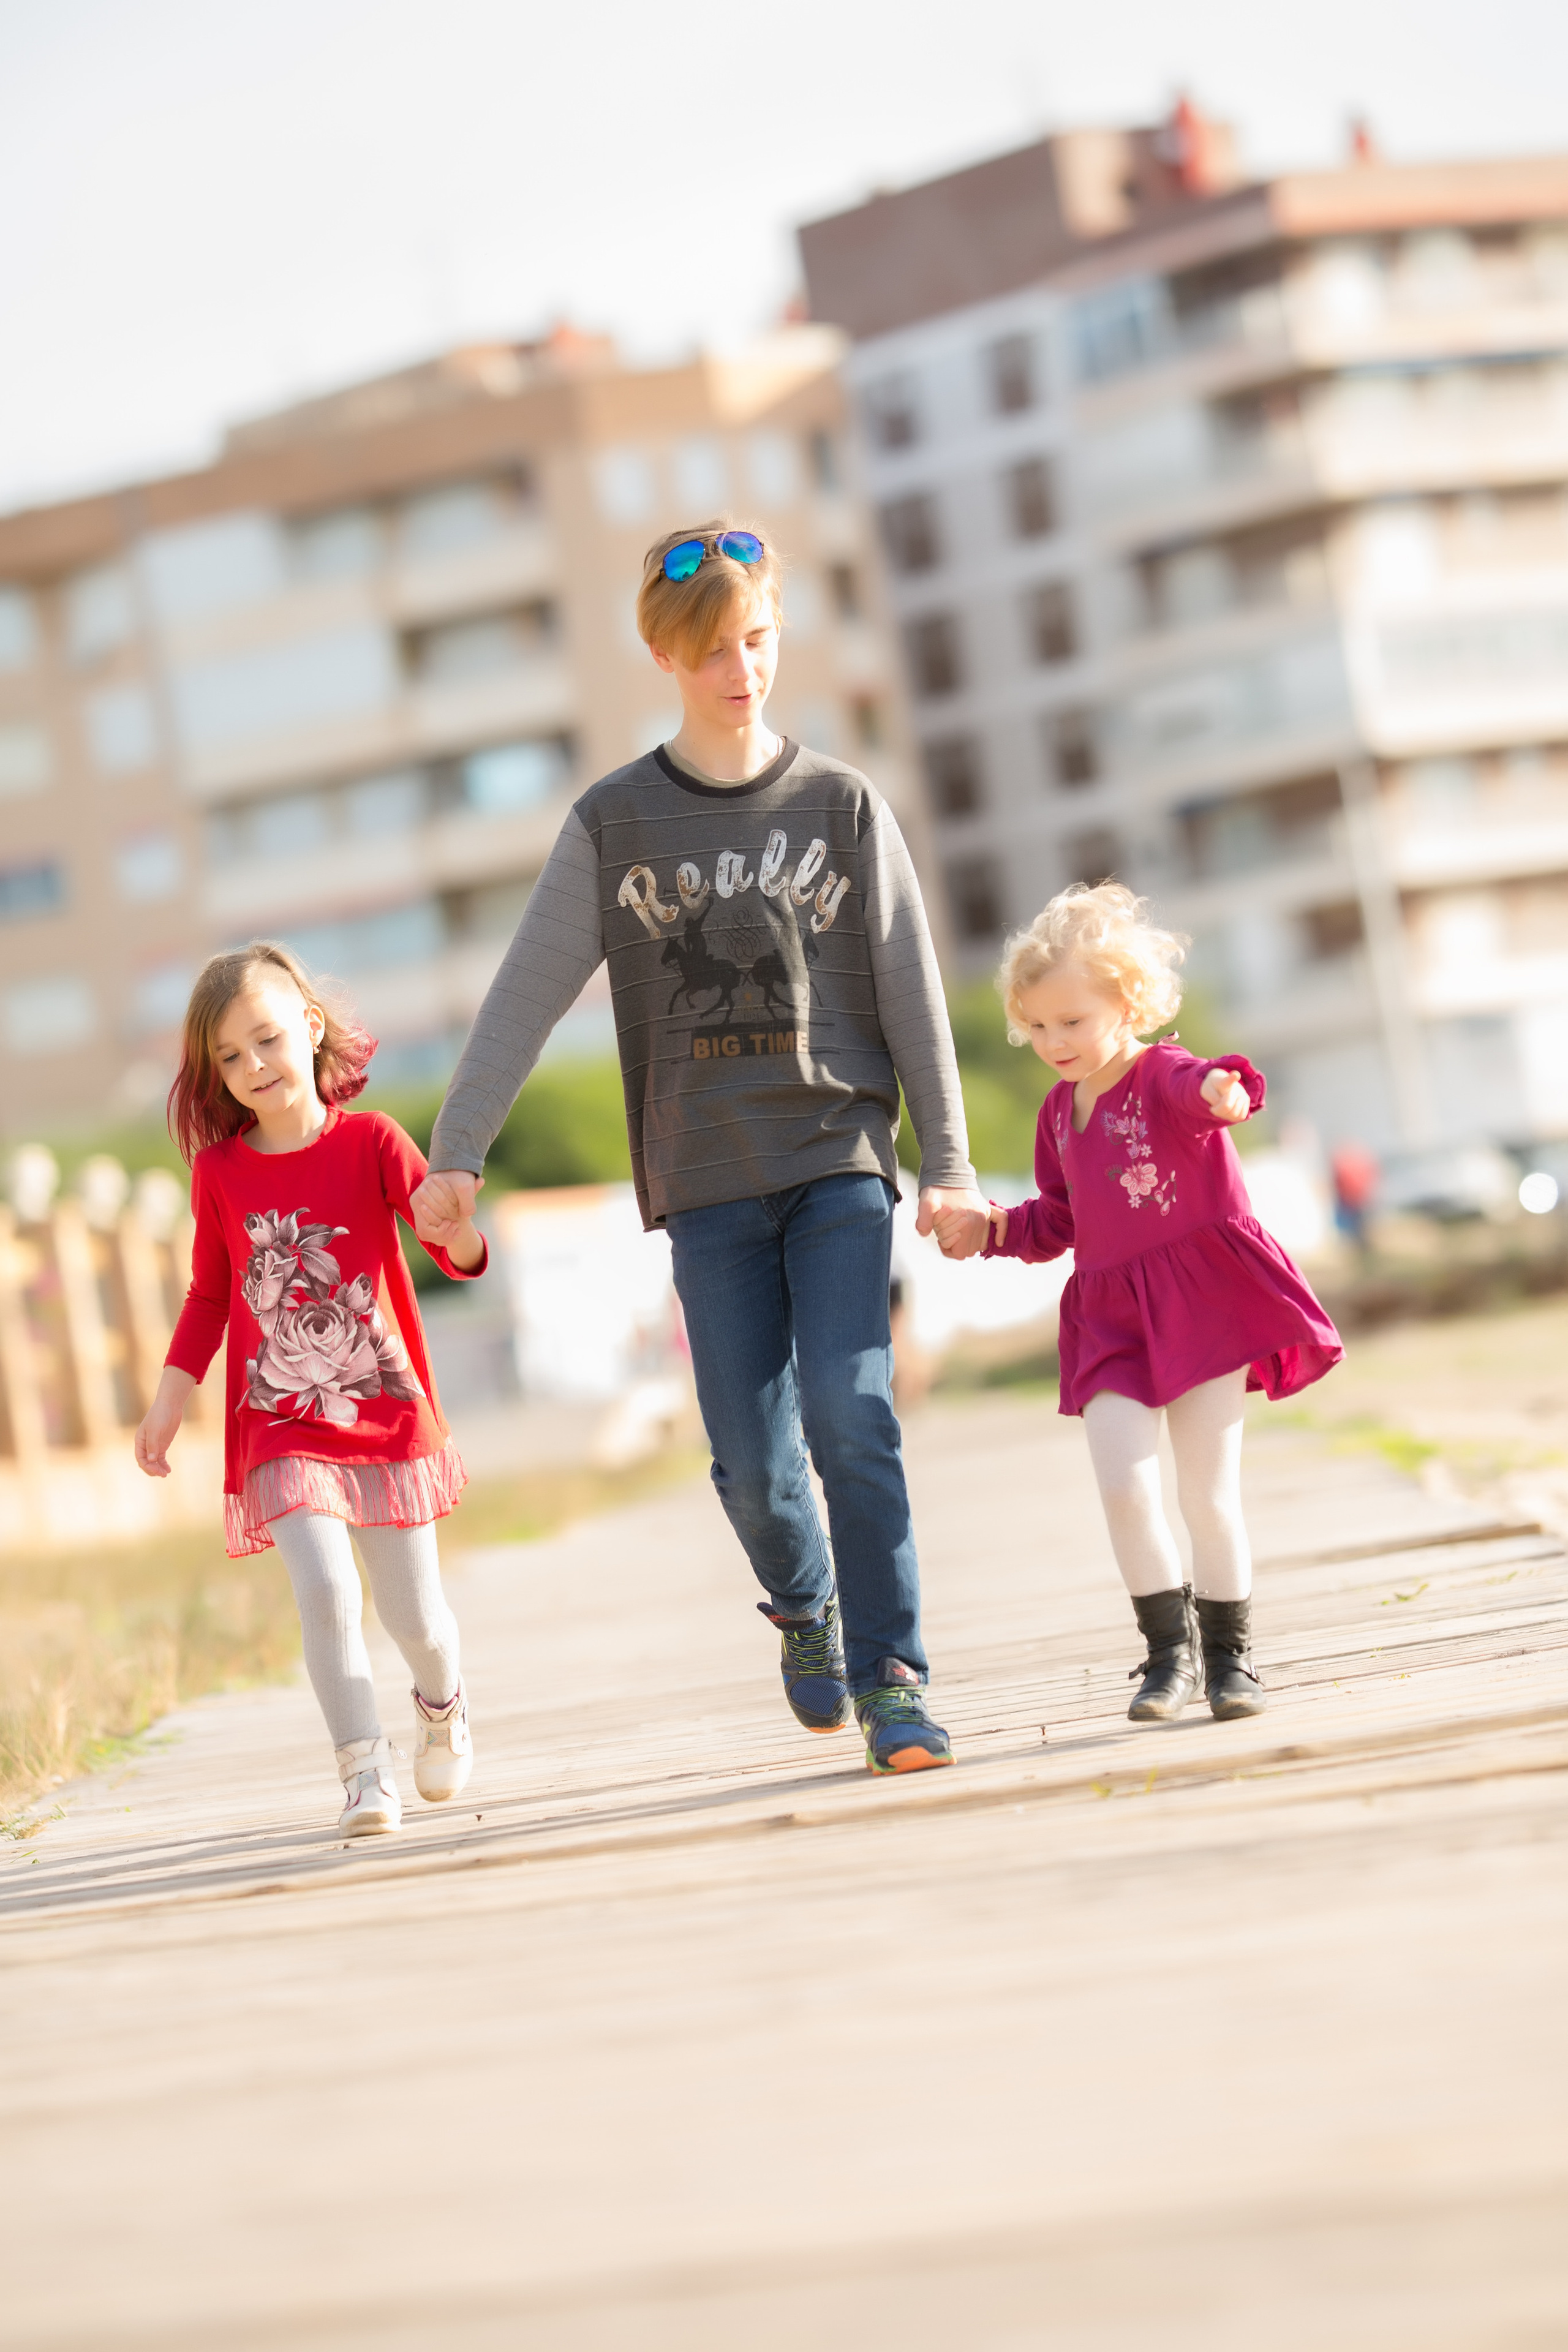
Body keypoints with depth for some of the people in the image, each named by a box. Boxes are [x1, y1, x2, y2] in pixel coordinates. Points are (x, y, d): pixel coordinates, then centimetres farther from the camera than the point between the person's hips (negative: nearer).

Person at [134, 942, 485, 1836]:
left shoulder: (372, 1140, -7)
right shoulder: (219, 1170, 0)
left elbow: (462, 1259, -11)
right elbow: (211, 1294, 14)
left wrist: (456, 1223, -34)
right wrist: (172, 1397, 6)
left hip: (391, 1418, 0)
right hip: (281, 1431, 0)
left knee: (415, 1615, 7)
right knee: (326, 1588, -20)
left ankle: (443, 1705, 40)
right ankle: (367, 1772, -11)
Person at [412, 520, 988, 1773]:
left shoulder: (844, 805, 4)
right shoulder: (614, 822, 4)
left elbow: (913, 996, 5)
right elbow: (526, 996, 2)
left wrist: (949, 1163, 1)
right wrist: (457, 1153, -4)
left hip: (840, 1162, -1)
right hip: (710, 1186, 1)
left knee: (852, 1421, -14)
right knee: (751, 1458, -1)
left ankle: (891, 1678, -6)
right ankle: (806, 1610, 29)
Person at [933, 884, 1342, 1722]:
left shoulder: (1164, 1076, -9)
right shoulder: (1059, 1110, 12)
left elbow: (1197, 1089, -35)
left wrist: (1225, 1088, -58)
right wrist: (990, 1230, 8)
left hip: (1202, 1300, -5)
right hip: (1111, 1319, 5)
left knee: (1210, 1494, -1)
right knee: (1124, 1485, -9)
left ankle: (1229, 1653, 15)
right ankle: (1169, 1647, 6)